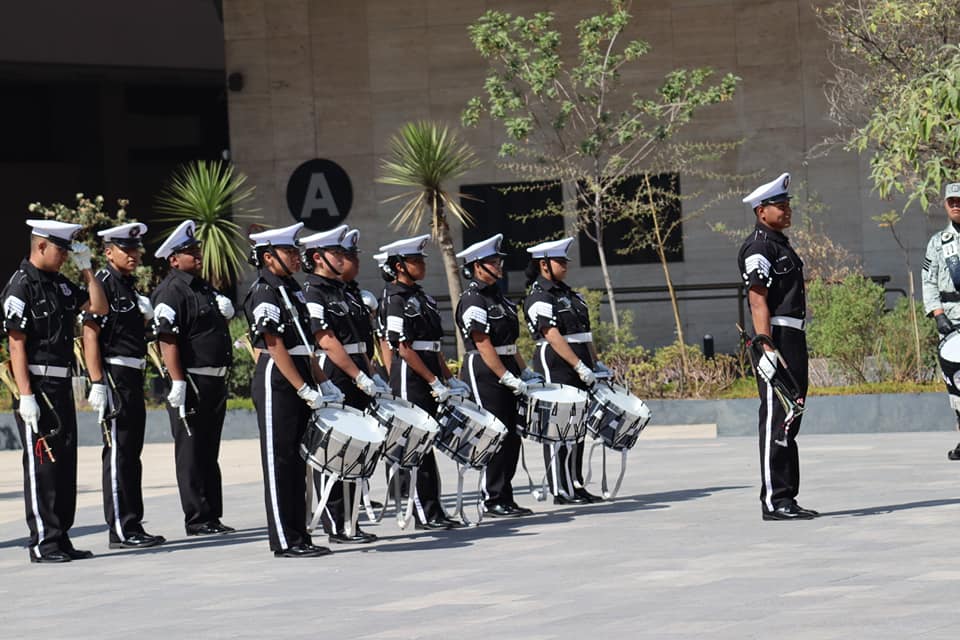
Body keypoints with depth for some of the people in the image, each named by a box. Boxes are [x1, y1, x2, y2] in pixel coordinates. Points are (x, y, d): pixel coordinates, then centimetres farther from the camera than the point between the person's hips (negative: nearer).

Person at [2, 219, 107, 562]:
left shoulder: (60, 284, 13)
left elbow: (98, 307, 17)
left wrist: (86, 267, 9)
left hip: (62, 385, 8)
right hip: (37, 385, -8)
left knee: (65, 462, 11)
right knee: (41, 465, -5)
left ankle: (61, 538, 17)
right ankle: (43, 543, -1)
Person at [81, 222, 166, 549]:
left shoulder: (129, 285, 17)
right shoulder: (103, 283, -10)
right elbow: (90, 335, -17)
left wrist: (144, 312, 10)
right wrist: (97, 384, -21)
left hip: (134, 378, 10)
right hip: (114, 377, -10)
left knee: (131, 453, 12)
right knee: (118, 453, -7)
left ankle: (132, 526, 17)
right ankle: (121, 530, -6)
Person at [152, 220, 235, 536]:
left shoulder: (205, 287, 16)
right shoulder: (171, 291, -12)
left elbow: (226, 312, 31)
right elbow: (168, 340, -19)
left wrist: (224, 307, 5)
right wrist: (178, 384, -25)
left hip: (215, 382, 9)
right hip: (191, 383, -9)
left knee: (209, 453, 14)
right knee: (191, 453, -3)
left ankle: (212, 517, 20)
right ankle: (197, 519, 0)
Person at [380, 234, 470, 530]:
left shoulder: (421, 297, 16)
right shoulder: (397, 299, -12)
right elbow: (404, 348, -17)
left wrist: (449, 378, 12)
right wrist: (434, 382, -18)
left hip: (428, 379, 9)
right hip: (409, 379, -9)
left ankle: (434, 511, 14)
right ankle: (425, 514, -3)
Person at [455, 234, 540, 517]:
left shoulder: (497, 296, 15)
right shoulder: (473, 301, -13)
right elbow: (484, 345, -17)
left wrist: (524, 371, 13)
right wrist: (509, 379, -19)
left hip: (505, 374, 9)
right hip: (483, 375, -9)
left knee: (512, 437, 9)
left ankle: (505, 499, 14)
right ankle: (494, 501, -1)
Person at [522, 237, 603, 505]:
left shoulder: (569, 294, 18)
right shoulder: (538, 298, -10)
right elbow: (553, 336, -19)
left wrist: (596, 364, 13)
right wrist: (580, 367, -23)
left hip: (579, 369, 9)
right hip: (555, 369, -9)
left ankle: (576, 485, 15)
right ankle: (560, 490, -4)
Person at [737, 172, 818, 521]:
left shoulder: (780, 244, 21)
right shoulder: (759, 247, -11)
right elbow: (758, 301, -18)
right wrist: (768, 350, -26)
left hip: (794, 338, 10)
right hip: (776, 338, -10)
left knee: (789, 423, 13)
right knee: (776, 422, -10)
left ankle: (786, 497, 18)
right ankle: (774, 501, -11)